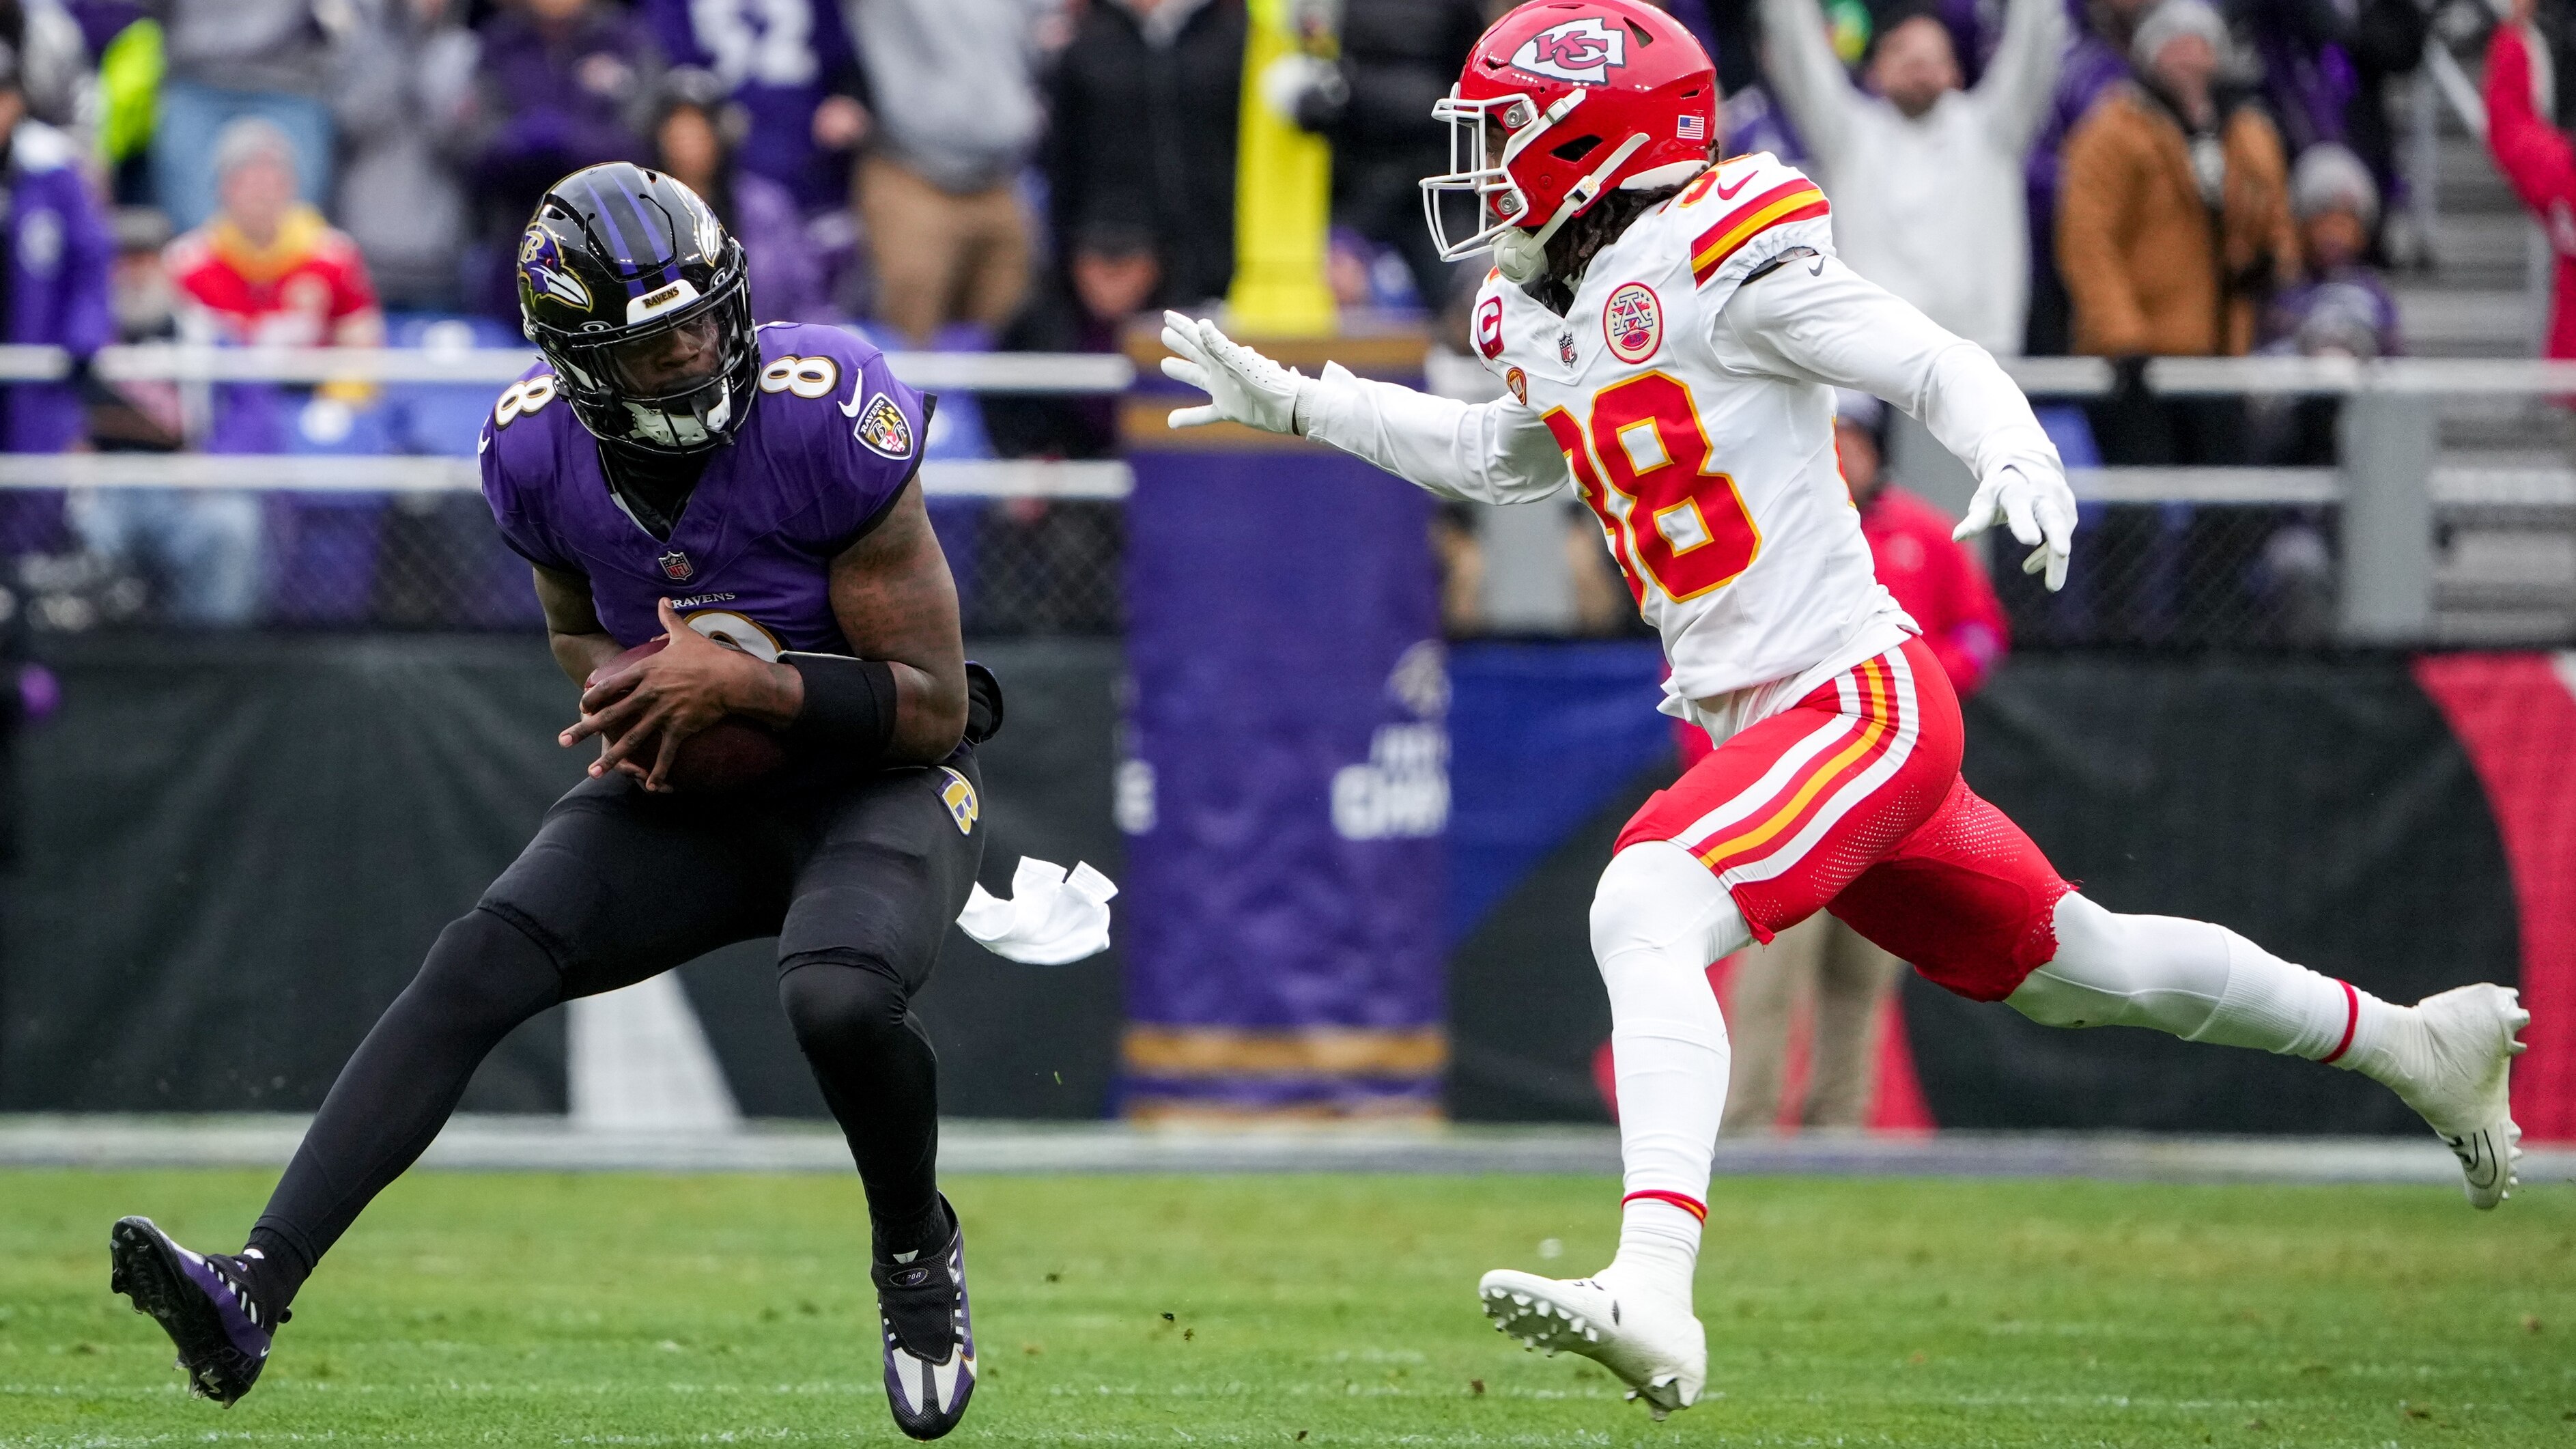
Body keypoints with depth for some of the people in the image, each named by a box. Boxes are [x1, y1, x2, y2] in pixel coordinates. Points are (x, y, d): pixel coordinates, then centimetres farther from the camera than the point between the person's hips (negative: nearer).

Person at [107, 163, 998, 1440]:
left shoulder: (825, 421, -26)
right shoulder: (541, 456, -10)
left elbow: (934, 707, -20)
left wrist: (745, 684, -31)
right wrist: (620, 695, -10)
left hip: (876, 793, -4)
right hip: (687, 801, 4)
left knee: (839, 1000, -35)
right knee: (484, 959, -19)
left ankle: (917, 1254, -1)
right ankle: (256, 1293, -29)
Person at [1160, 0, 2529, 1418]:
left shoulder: (1718, 260, -14)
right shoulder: (1545, 319, 12)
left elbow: (1938, 365, -16)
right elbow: (1497, 456, 34)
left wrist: (2017, 461, -37)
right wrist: (1293, 402, 30)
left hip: (1862, 699, -9)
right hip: (1760, 726, 9)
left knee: (1647, 910, -28)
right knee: (2077, 967, 21)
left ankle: (1652, 1288, -42)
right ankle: (2414, 1042, 39)